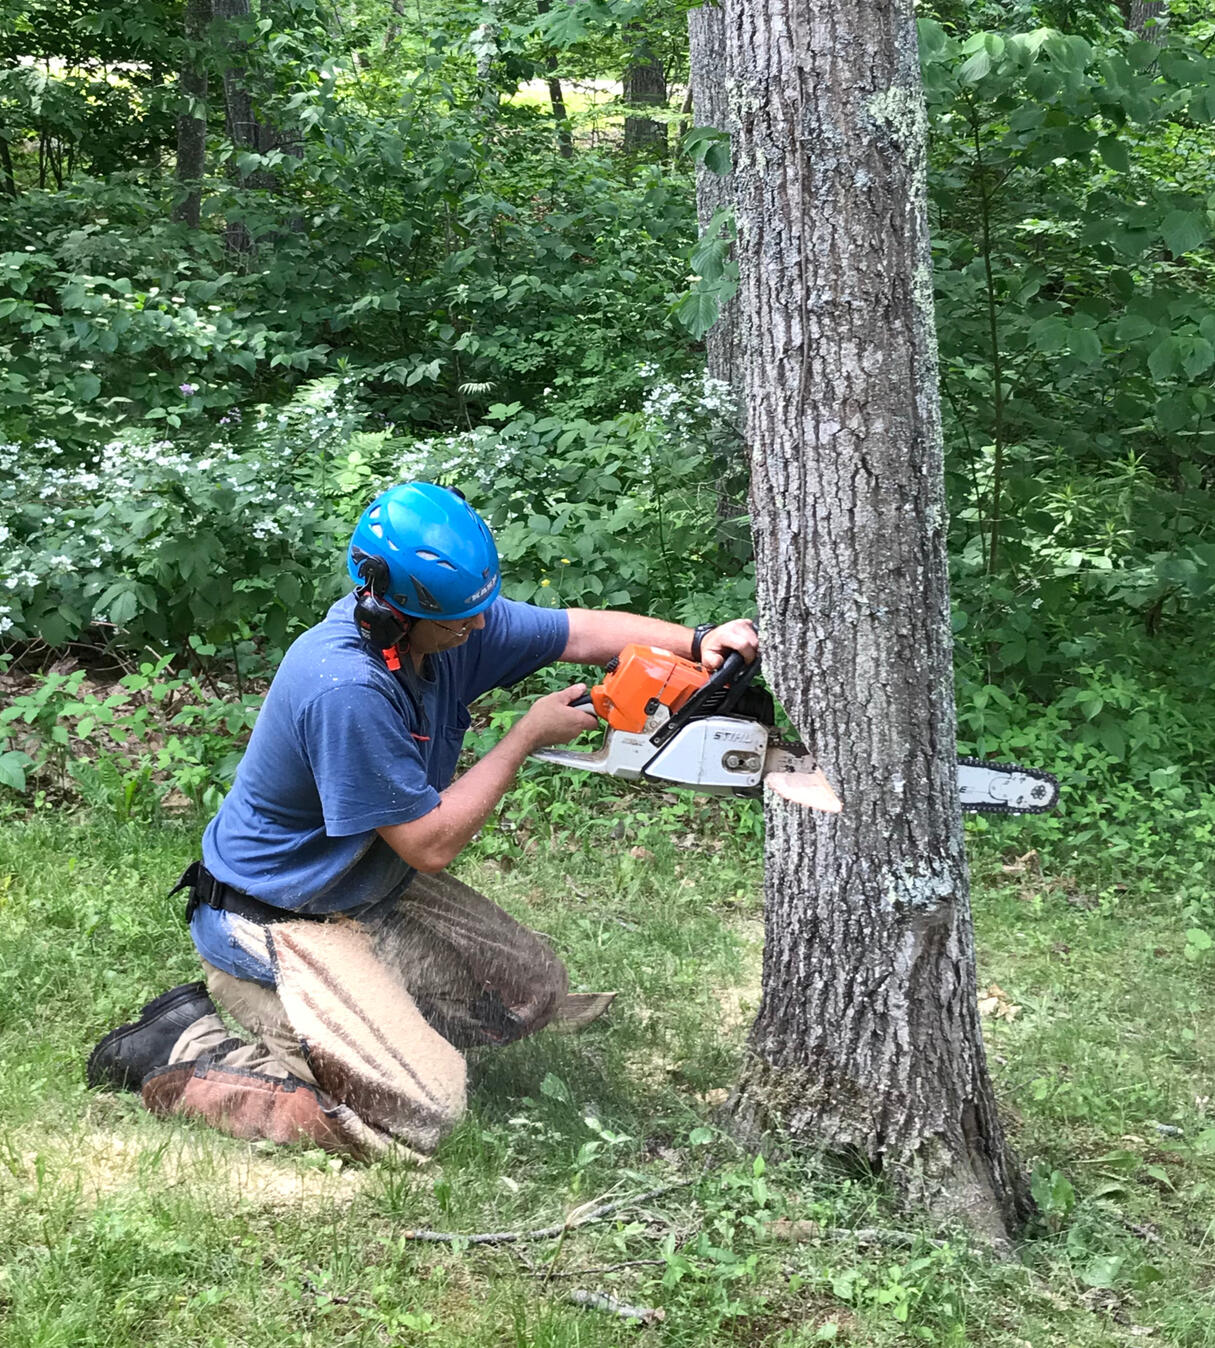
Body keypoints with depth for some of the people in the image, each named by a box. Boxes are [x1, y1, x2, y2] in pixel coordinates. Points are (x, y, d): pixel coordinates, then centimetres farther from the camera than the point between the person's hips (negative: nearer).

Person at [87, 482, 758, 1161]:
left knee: (538, 992, 17)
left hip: (373, 890, 10)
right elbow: (430, 843, -25)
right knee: (420, 1116, -18)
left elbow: (585, 631, 3)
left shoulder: (449, 623, -10)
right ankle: (184, 1051, -5)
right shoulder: (347, 689, -35)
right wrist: (528, 737, -18)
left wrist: (698, 642, -11)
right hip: (279, 920, -9)